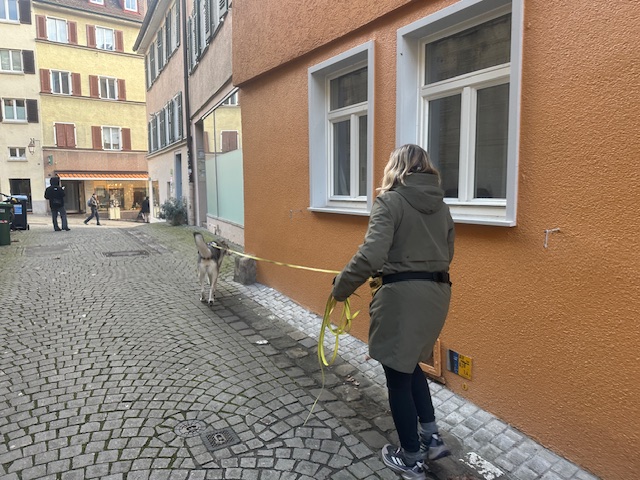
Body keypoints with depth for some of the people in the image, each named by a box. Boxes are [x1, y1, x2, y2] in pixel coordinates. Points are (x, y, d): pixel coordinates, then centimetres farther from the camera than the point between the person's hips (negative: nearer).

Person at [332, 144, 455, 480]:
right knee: (409, 364, 27)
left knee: (397, 376, 10)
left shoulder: (390, 201, -12)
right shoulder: (441, 205, 9)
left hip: (403, 295, -7)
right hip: (437, 293, 8)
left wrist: (341, 288, -11)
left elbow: (371, 255, -23)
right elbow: (446, 253, 14)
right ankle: (432, 437, 32)